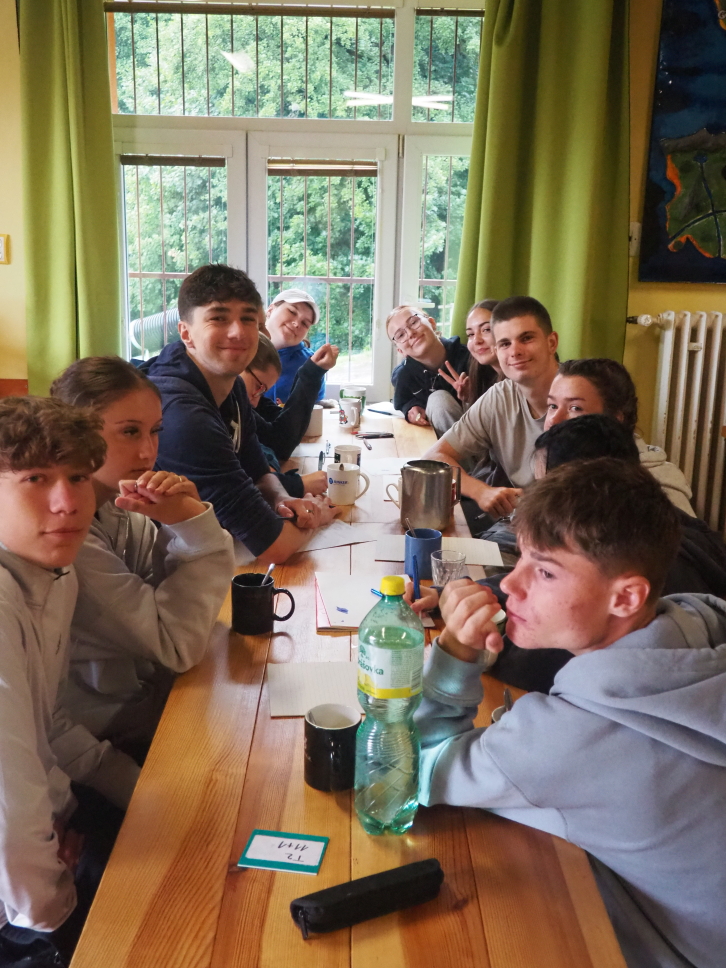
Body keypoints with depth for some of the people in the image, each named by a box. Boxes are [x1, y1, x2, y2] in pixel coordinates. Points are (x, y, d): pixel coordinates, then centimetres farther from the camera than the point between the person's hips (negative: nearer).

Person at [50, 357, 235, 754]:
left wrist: (188, 517, -18)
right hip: (121, 734, -7)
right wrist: (191, 522, -27)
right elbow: (178, 645, -25)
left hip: (153, 689, 7)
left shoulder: (113, 508, -3)